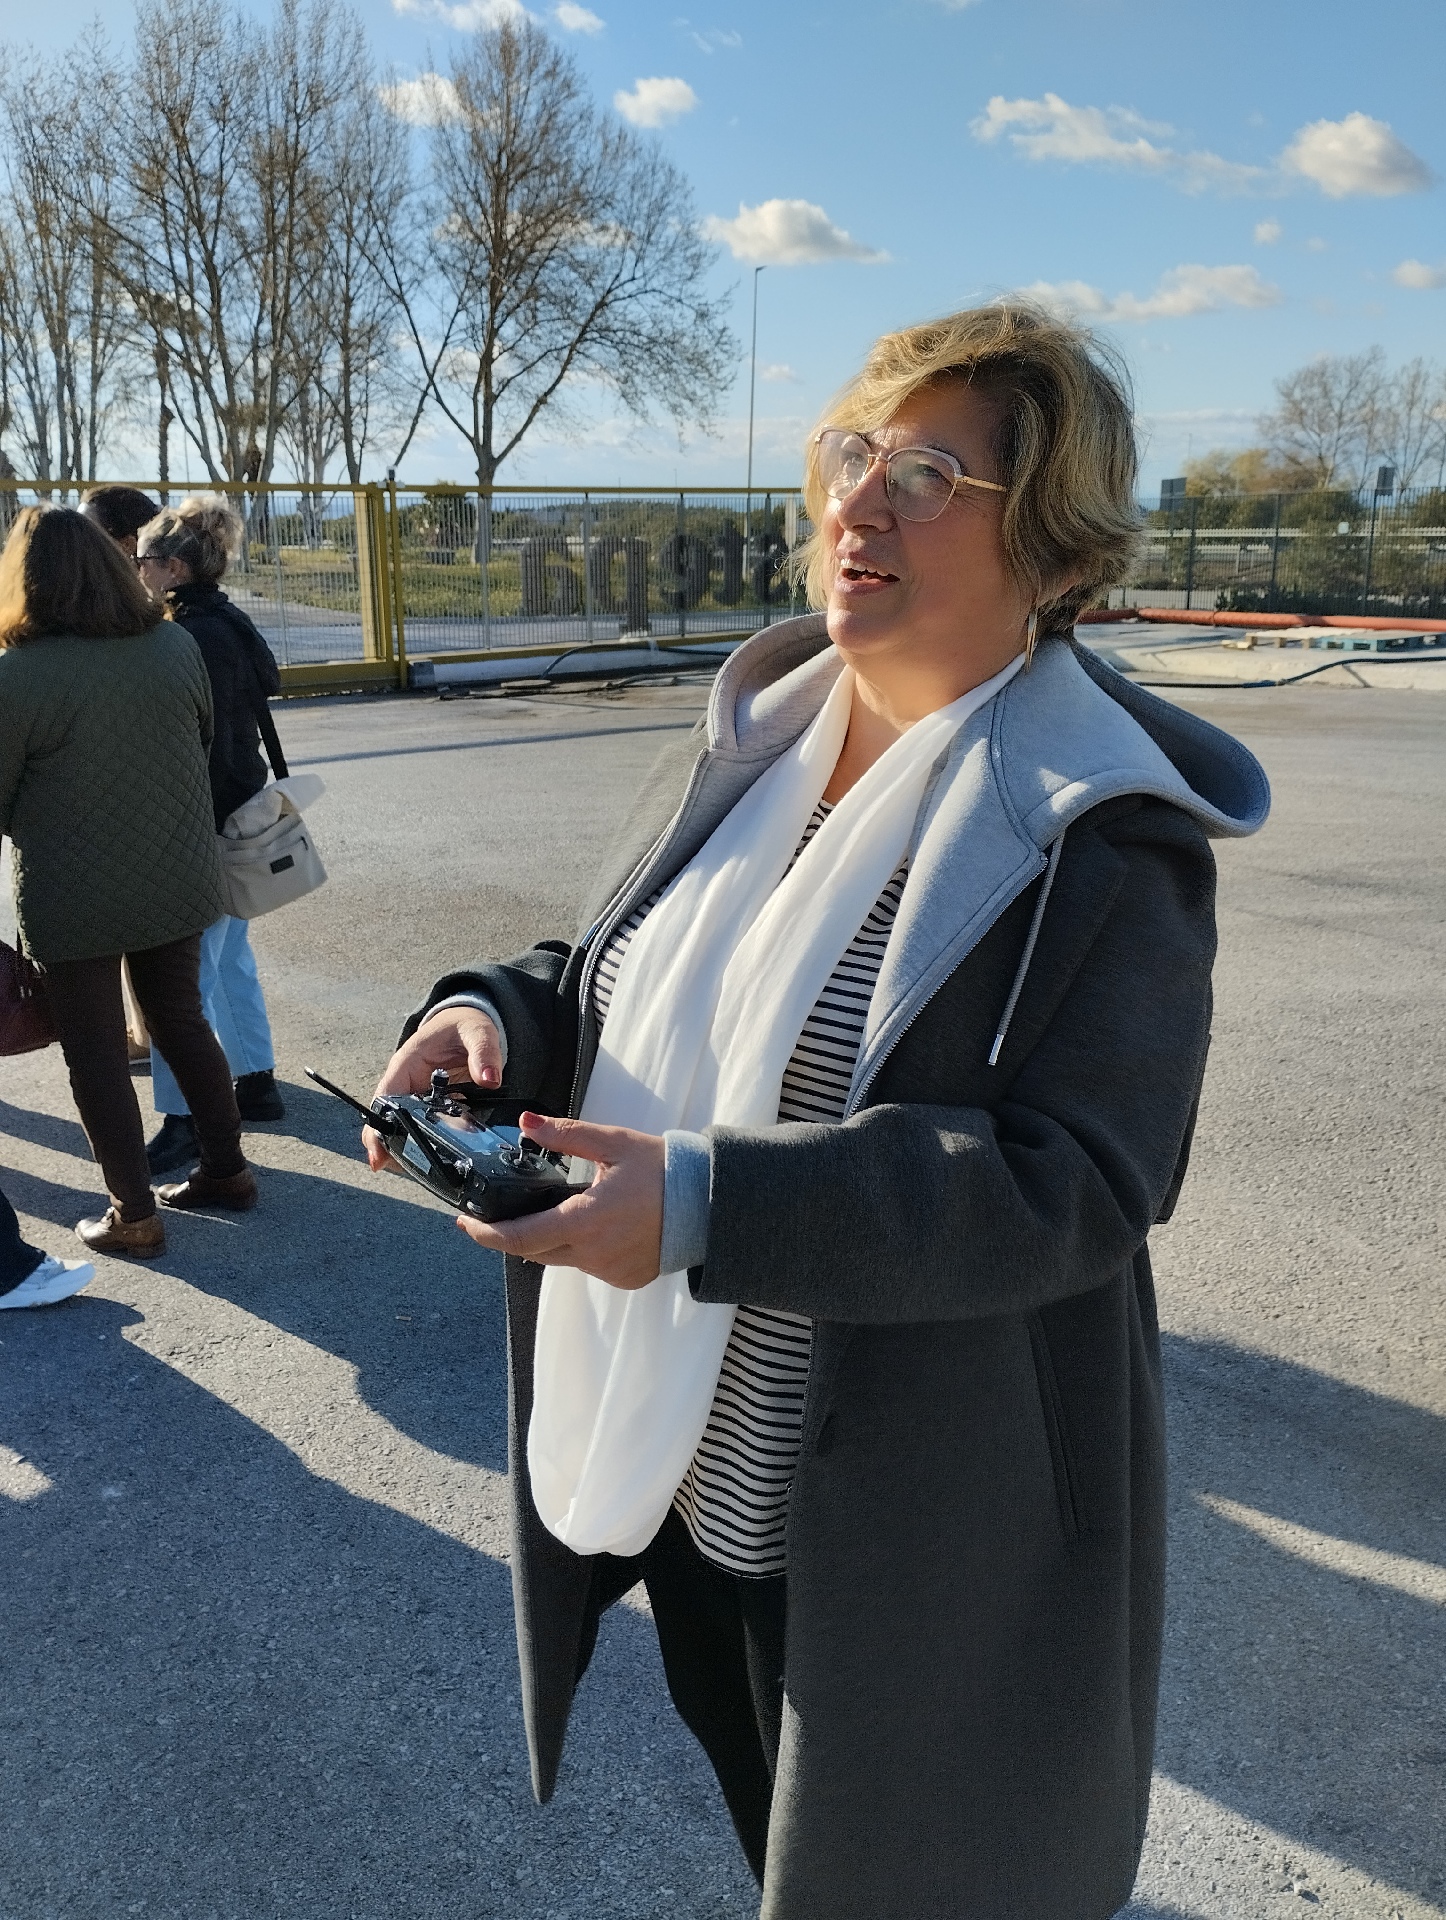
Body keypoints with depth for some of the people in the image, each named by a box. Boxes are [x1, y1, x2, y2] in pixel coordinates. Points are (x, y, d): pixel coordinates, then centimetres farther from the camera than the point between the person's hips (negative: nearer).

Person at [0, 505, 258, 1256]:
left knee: (95, 1051, 9)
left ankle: (133, 1214, 15)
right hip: (177, 878, 5)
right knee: (182, 1021, 21)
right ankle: (226, 1167, 30)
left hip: (73, 898, -4)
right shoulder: (176, 645, -4)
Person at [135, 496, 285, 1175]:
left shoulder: (194, 638, -19)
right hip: (238, 824, 10)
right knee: (229, 956, 20)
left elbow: (205, 749, -23)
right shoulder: (227, 625, 11)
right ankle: (257, 1084, 32)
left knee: (186, 973, -3)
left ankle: (184, 1120, 5)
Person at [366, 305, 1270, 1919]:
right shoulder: (746, 743, 1)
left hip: (912, 1530, -6)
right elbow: (613, 974, 9)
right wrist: (498, 1016, -14)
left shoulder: (1100, 830, -19)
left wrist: (713, 1205, -36)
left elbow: (1081, 1181, -26)